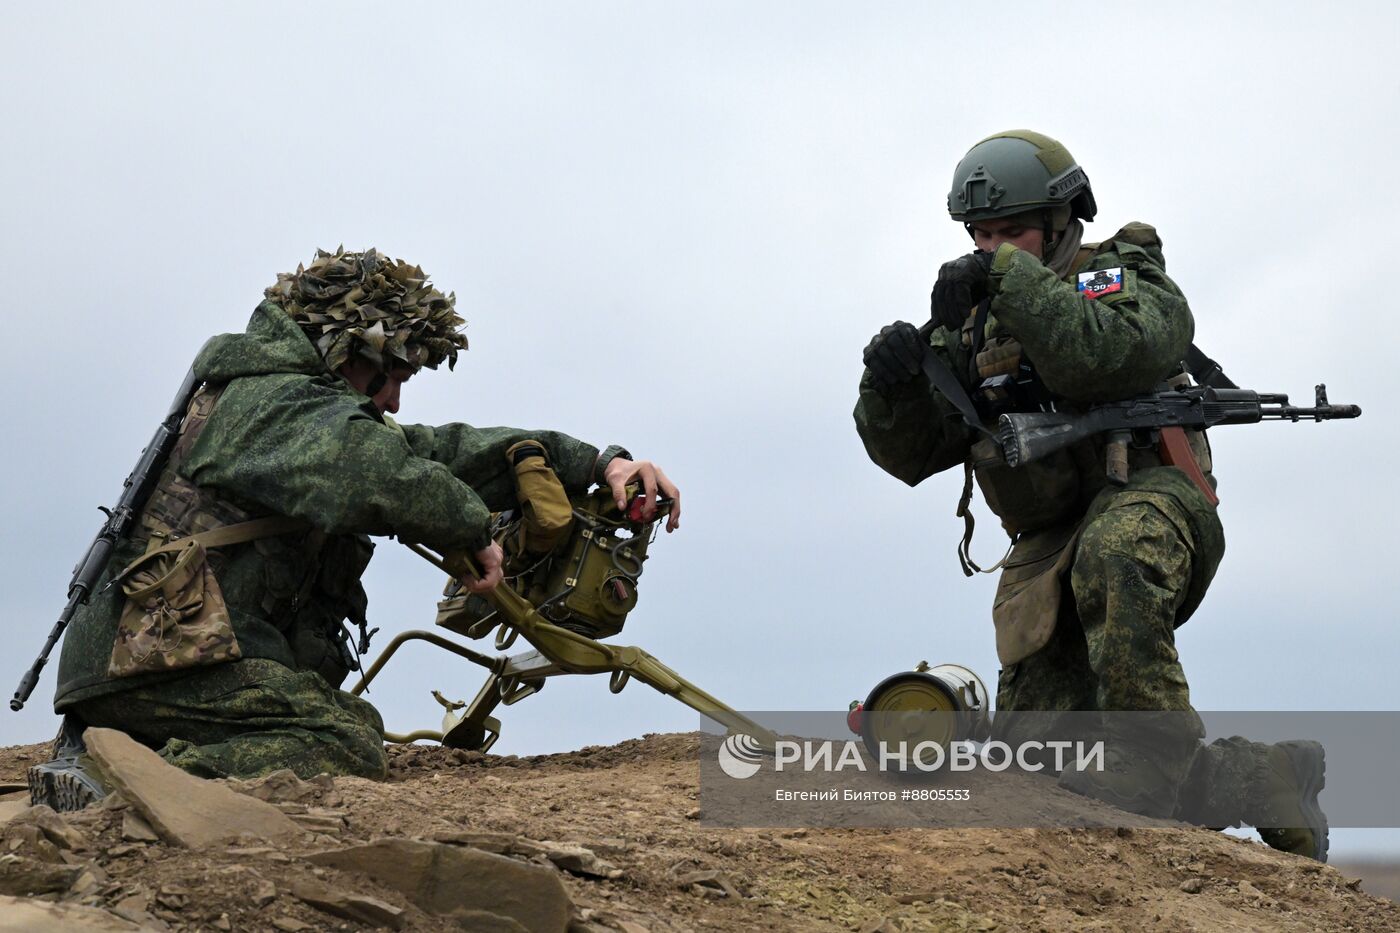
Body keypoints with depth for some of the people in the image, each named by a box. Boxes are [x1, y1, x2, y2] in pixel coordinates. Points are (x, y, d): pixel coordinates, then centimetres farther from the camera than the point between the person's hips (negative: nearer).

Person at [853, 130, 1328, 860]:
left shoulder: (1117, 279, 1)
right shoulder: (971, 325, 16)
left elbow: (1109, 357, -25)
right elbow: (910, 455, 11)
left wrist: (1012, 278, -28)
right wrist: (892, 384, -10)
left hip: (1147, 502, -6)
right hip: (1048, 548, 6)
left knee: (1110, 558, -43)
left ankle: (1150, 763, -35)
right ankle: (1257, 781, 4)